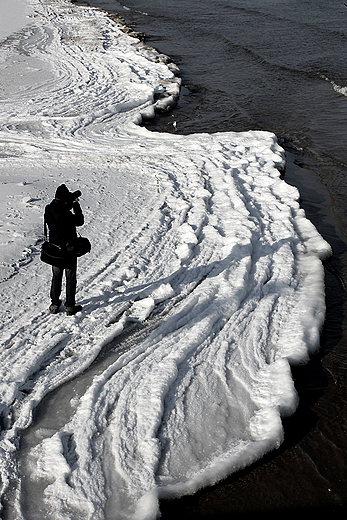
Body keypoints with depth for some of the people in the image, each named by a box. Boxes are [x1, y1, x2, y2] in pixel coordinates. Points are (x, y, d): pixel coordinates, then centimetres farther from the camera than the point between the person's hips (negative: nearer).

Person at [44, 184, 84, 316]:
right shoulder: (66, 214, -26)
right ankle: (70, 306, 13)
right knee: (71, 278, 7)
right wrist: (76, 205, -3)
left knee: (56, 277, 18)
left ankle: (54, 304, 24)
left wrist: (72, 198, 15)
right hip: (68, 249, -6)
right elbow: (80, 221, -11)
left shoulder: (48, 210, -5)